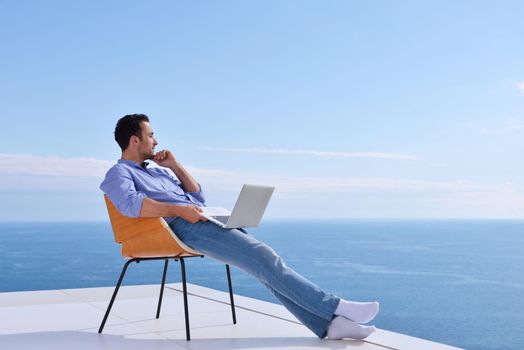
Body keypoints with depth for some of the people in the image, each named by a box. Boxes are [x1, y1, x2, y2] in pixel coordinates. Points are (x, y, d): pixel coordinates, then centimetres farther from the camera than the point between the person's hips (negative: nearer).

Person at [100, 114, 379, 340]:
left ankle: (328, 324, -14)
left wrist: (174, 165, 19)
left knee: (265, 260, -9)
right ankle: (335, 307, -18)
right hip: (183, 227, -8)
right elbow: (130, 204, -18)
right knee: (264, 259, -20)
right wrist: (180, 210, -22)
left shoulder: (156, 171, 31)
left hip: (206, 220, 8)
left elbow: (197, 196, 28)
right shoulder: (119, 173, 6)